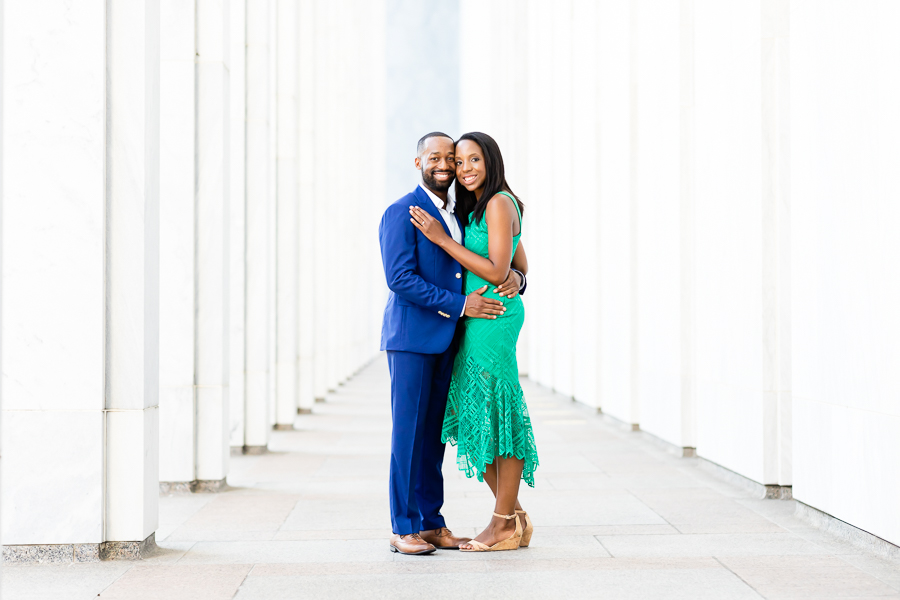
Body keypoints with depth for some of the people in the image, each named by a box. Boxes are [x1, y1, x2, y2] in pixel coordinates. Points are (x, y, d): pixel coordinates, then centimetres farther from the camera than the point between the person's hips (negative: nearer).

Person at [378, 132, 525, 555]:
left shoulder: (460, 217, 17)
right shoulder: (401, 214, -7)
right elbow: (400, 279, -16)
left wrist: (514, 277, -4)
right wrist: (460, 305, -17)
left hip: (446, 341, 7)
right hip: (410, 337, -7)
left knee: (434, 434, 9)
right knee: (408, 432, -4)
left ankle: (431, 524, 15)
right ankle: (403, 528, 2)